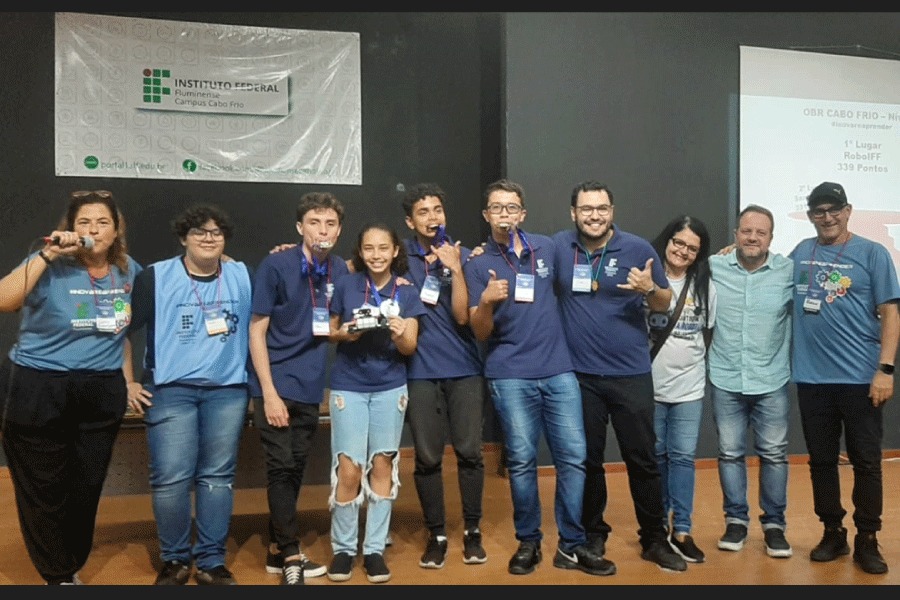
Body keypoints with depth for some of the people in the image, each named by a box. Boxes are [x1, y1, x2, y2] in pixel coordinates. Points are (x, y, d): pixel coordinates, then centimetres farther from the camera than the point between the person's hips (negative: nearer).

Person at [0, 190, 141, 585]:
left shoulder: (129, 271, 2)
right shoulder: (51, 267, -10)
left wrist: (129, 378, 14)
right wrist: (47, 256, -27)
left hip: (102, 392, 4)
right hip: (38, 390, -3)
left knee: (87, 487, 13)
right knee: (44, 489, 7)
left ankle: (72, 568, 34)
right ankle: (57, 577, 27)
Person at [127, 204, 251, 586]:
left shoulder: (243, 277, 6)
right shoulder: (156, 277, -1)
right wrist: (126, 382, 0)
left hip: (228, 390, 2)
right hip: (170, 391, -2)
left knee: (218, 476, 6)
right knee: (171, 478, -2)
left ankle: (212, 562, 17)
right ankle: (174, 561, 16)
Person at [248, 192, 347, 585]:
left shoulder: (340, 271, 2)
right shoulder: (275, 266, -11)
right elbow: (256, 331, -10)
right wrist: (269, 392, -14)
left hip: (311, 387, 5)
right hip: (277, 383, -5)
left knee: (295, 469, 11)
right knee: (281, 468, -3)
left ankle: (278, 550, 24)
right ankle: (290, 556, 7)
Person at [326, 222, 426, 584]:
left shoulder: (407, 293, 1)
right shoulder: (345, 285, -2)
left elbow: (410, 347, -2)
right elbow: (330, 333, 6)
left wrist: (399, 334, -23)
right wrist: (344, 333, -16)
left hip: (390, 388, 1)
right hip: (348, 386, -1)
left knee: (382, 465, 6)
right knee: (349, 469, -3)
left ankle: (374, 548, 18)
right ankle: (343, 547, 15)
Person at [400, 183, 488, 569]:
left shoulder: (462, 256, 1)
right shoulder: (401, 255, 3)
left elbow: (461, 316, -8)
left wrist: (455, 269, -16)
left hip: (464, 368, 0)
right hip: (420, 370, 0)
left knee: (469, 451, 3)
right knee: (427, 458, 4)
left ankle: (472, 531, 19)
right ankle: (437, 535, 19)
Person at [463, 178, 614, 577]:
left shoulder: (547, 247, 8)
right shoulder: (478, 264, 1)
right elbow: (480, 332, -3)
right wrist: (487, 302, -22)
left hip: (559, 370, 3)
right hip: (510, 376, -2)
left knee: (573, 456, 1)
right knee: (522, 461, 2)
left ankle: (571, 545, 13)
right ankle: (528, 542, 18)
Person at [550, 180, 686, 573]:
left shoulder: (638, 249, -4)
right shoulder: (558, 247, 1)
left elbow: (665, 303, 3)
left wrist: (650, 289, -19)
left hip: (631, 374, -1)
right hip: (580, 375, 1)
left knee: (642, 459, 7)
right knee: (587, 459, 12)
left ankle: (655, 540, 22)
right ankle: (594, 534, 29)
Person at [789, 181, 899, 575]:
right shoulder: (800, 254, 8)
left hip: (860, 379, -3)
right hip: (812, 379, 3)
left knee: (866, 463, 5)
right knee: (821, 461, 11)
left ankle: (867, 541, 19)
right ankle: (832, 533, 25)